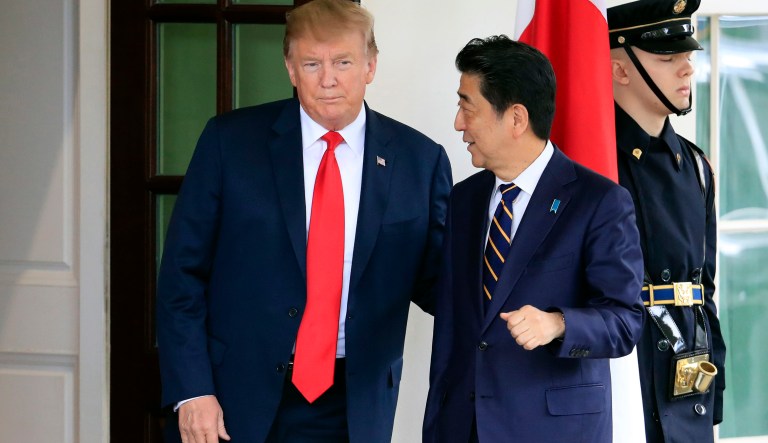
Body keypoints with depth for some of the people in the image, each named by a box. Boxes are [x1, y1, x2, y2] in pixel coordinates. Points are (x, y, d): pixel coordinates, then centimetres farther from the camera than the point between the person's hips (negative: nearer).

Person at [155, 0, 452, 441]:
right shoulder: (230, 141, -3)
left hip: (356, 407, 1)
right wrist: (192, 389, -8)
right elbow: (183, 273, -2)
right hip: (241, 399, -1)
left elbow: (433, 283, 7)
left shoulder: (420, 160, 0)